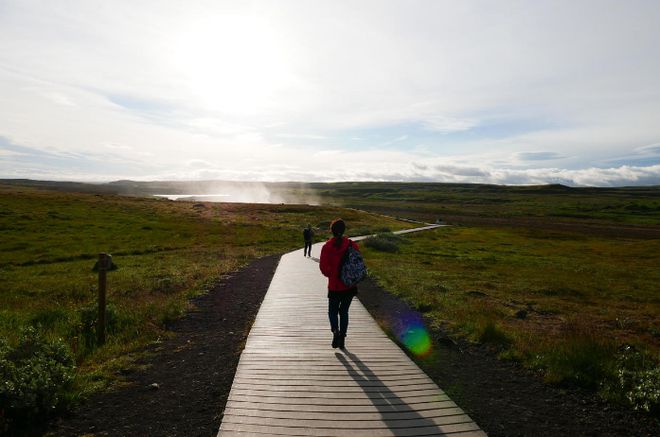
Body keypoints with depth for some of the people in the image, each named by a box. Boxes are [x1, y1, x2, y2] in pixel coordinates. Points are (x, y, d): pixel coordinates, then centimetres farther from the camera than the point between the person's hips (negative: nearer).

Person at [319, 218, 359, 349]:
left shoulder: (327, 247, -9)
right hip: (350, 285, 2)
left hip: (334, 286, -2)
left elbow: (323, 267, -9)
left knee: (333, 310, 16)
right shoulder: (352, 245, -5)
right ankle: (342, 338, 16)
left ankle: (335, 330, -9)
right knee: (344, 311, 16)